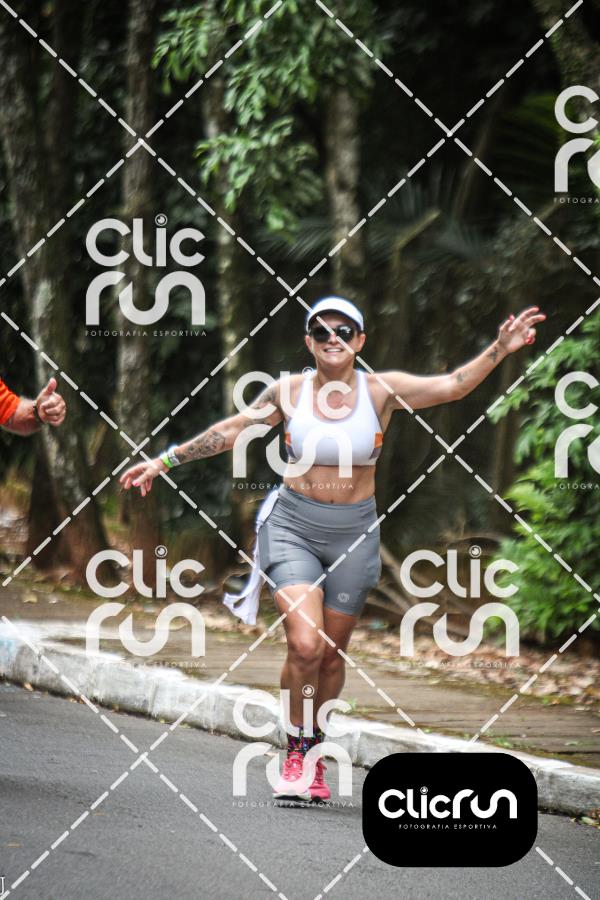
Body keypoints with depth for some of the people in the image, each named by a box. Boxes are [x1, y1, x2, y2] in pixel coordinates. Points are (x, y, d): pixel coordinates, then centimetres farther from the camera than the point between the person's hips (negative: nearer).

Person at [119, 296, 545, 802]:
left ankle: (313, 757, 26)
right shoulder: (291, 391, -3)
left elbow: (454, 385, -6)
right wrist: (164, 461, 5)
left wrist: (500, 350, -18)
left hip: (353, 534, 1)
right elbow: (231, 432, 5)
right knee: (305, 645, -17)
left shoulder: (381, 391, -3)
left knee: (332, 654, 7)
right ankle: (297, 753, 2)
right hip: (293, 527, -1)